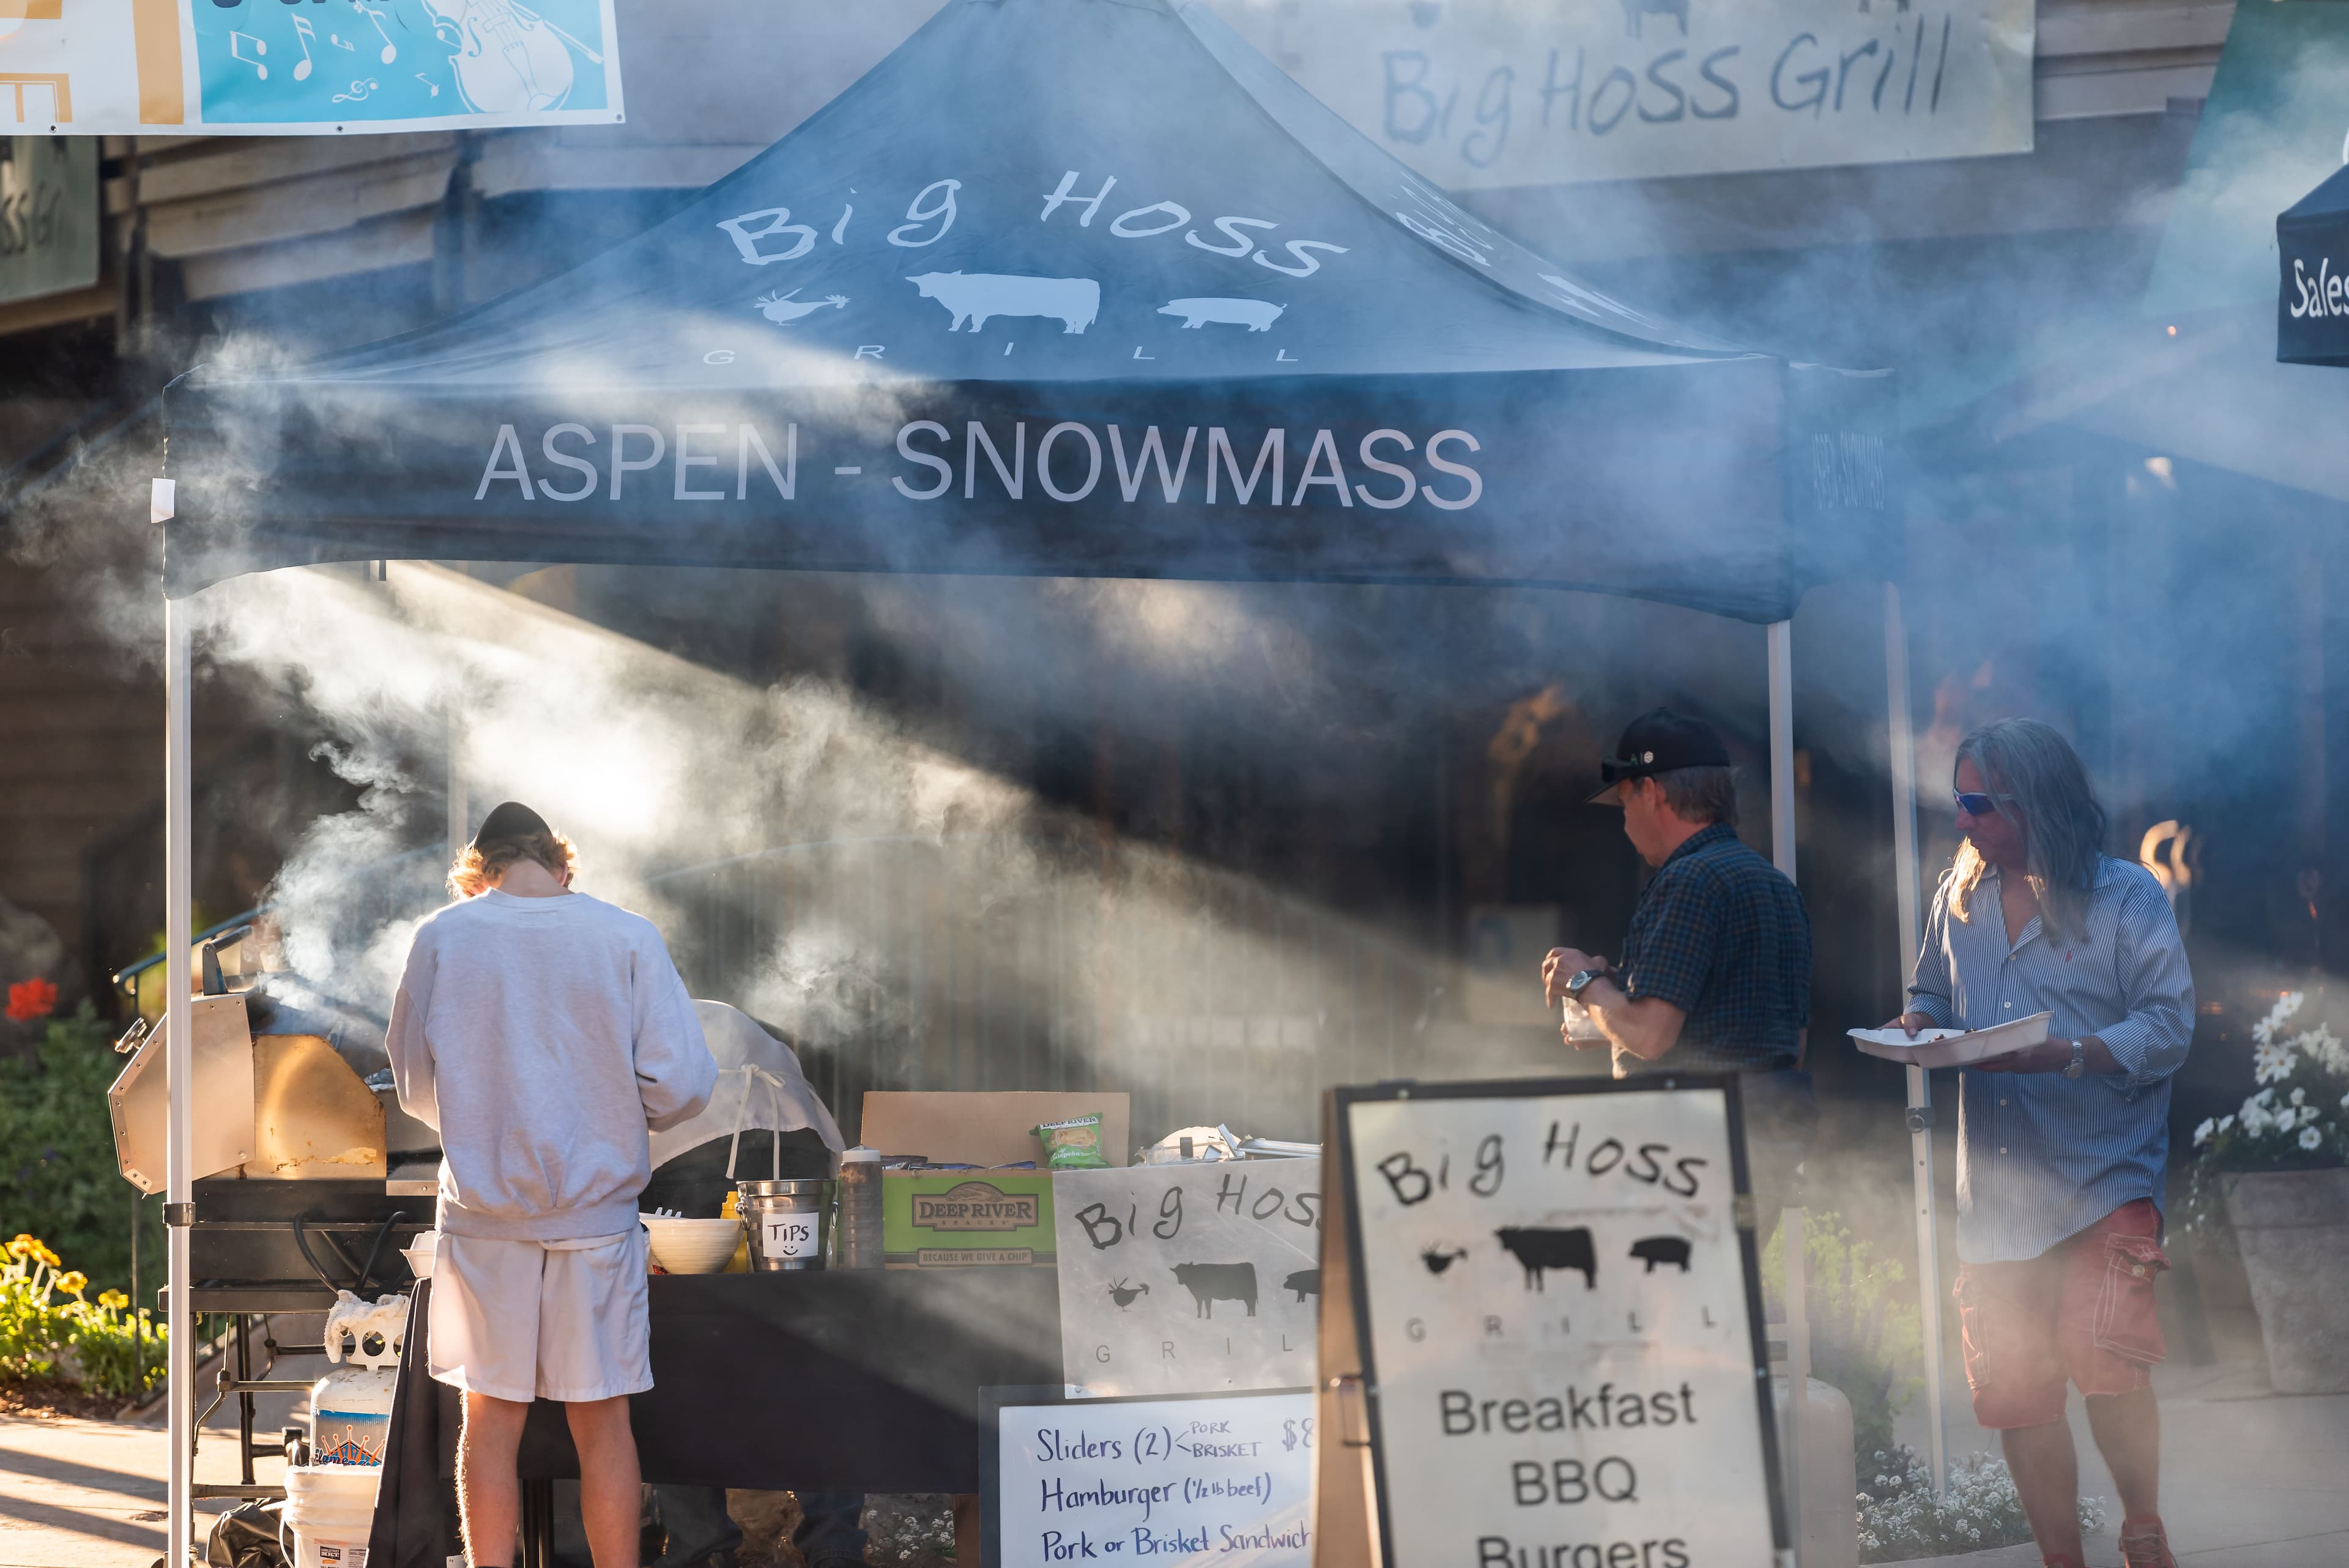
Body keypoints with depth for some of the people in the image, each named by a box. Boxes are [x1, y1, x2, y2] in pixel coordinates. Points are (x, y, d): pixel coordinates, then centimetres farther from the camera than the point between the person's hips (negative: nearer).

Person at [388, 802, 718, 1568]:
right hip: (595, 1210, 0)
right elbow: (683, 1084, -9)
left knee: (491, 1419, 8)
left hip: (484, 1216, 0)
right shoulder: (627, 937, -5)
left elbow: (414, 1083, 7)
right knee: (601, 1421, 7)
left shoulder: (443, 937, -2)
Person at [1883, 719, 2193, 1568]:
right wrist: (1918, 1025, 2)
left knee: (2103, 1361, -20)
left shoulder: (2127, 896, -3)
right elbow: (1932, 994, 26)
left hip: (2104, 1177, -5)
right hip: (1996, 1193, 5)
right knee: (2015, 1395, 4)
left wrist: (2064, 1054, -21)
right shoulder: (1960, 896, 13)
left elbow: (2169, 1026, -9)